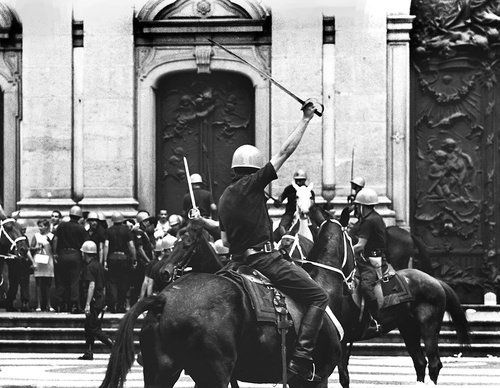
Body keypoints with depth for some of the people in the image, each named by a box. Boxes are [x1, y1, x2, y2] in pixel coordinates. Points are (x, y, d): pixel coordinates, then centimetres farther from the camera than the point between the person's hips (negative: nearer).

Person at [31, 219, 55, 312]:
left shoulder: (52, 236, 7)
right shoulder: (36, 236, 8)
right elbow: (31, 249, 8)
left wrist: (50, 242, -12)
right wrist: (37, 248, -11)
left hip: (48, 262, 0)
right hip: (38, 262, 0)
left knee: (48, 284, 3)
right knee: (39, 284, -3)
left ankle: (48, 304, 8)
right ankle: (39, 305, -2)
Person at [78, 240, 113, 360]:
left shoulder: (90, 267, -15)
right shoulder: (99, 265, 14)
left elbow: (92, 285, -23)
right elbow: (103, 286, 20)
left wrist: (88, 304, -25)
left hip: (94, 300, -9)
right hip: (100, 299, 9)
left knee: (93, 328, -7)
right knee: (89, 327, 13)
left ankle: (114, 346, -15)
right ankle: (89, 353, 13)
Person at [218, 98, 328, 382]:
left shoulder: (225, 197, 18)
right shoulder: (252, 184, -5)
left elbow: (225, 241, 21)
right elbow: (286, 152, -7)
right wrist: (306, 119, -3)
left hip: (239, 260, 9)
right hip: (264, 257, -9)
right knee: (319, 296, -8)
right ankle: (301, 358, -19)